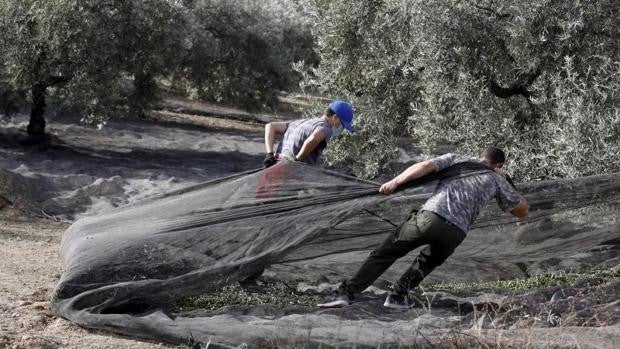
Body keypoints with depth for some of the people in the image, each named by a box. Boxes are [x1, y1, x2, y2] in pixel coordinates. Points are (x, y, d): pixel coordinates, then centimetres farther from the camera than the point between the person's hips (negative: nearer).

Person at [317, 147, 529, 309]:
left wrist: (395, 182, 4)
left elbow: (426, 166, 5)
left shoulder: (456, 159, 23)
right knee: (429, 261, 32)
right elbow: (522, 211, 32)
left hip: (430, 215, -1)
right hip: (456, 232, 1)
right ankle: (398, 295, 20)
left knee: (384, 254, 9)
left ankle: (347, 292, -1)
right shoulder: (497, 180, 24)